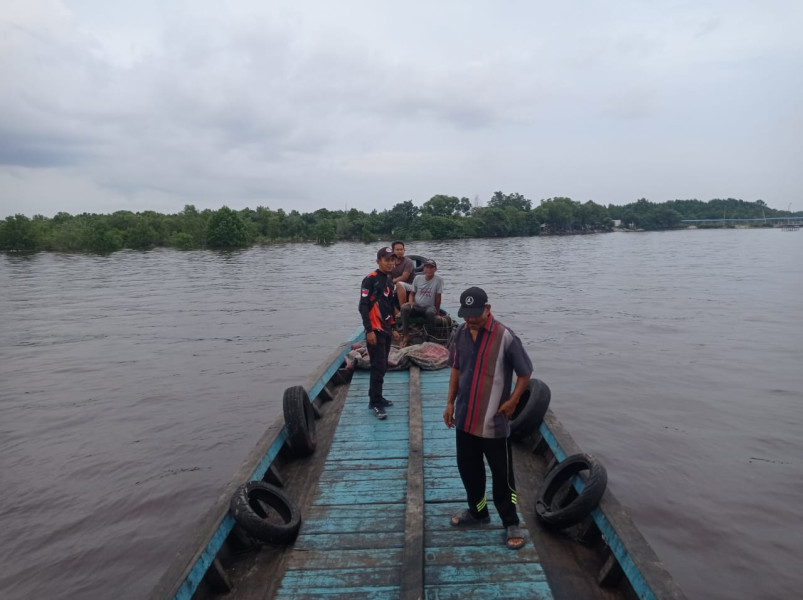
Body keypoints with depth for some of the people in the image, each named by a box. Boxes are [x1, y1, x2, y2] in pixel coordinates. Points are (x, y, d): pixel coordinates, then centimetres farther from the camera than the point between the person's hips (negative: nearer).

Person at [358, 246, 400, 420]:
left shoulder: (389, 281, 14)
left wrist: (393, 328, 20)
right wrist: (369, 330, -20)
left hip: (386, 330, 8)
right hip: (375, 331, -8)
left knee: (383, 366, 14)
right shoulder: (370, 280, -12)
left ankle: (376, 397, 25)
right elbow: (363, 307, -16)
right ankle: (375, 403, -2)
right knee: (378, 367, -9)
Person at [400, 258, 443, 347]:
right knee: (404, 308, -28)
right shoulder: (418, 278, 5)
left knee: (431, 312, -39)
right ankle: (406, 335, -20)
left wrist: (437, 312, -2)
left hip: (429, 306, -3)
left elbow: (438, 297, -5)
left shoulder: (438, 280, -7)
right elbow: (412, 293, 12)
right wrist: (410, 301, -10)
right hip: (416, 306, 3)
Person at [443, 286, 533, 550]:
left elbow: (525, 373, -7)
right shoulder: (461, 333, 0)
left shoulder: (505, 337, -17)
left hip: (494, 421, -5)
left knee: (502, 473, 7)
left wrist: (512, 402, -11)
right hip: (465, 417, 6)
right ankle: (477, 511, 40)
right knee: (468, 467, 19)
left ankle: (511, 523, 24)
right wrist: (450, 403, 9)